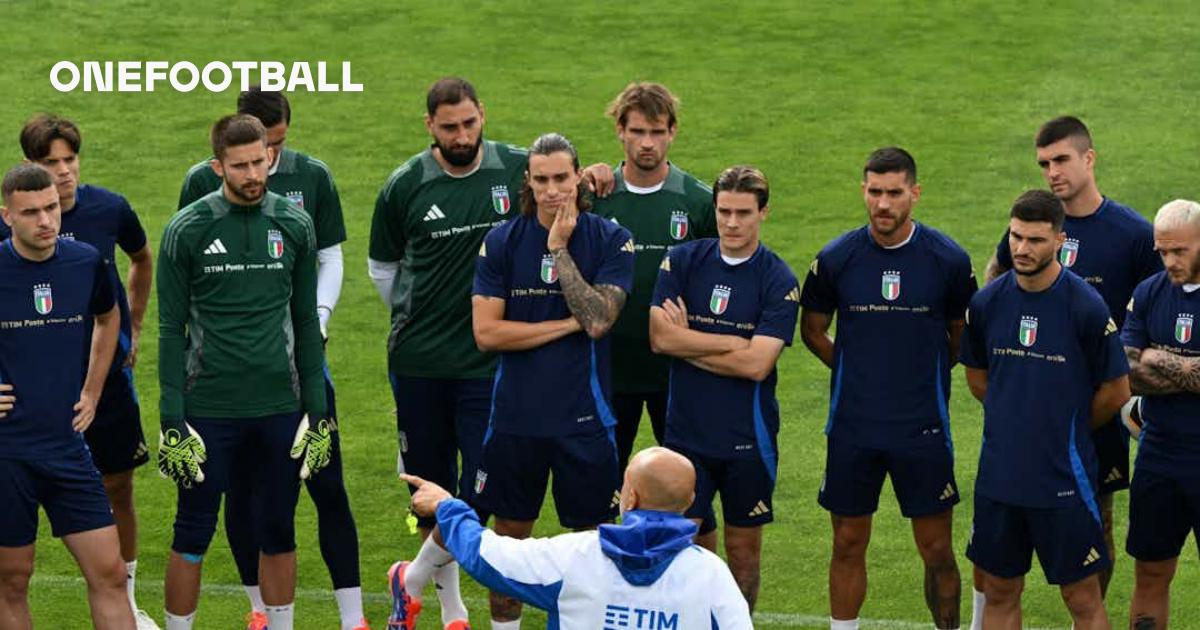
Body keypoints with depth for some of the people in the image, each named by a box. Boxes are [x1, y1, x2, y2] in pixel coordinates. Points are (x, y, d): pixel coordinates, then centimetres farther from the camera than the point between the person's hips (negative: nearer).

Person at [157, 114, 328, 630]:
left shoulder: (294, 225, 3)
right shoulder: (188, 230, -5)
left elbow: (305, 322, 9)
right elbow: (172, 330, -3)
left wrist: (317, 412, 5)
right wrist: (172, 422, -7)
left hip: (280, 409, 2)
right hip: (209, 409, -2)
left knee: (277, 533, 10)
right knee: (193, 536, 3)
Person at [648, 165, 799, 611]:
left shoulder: (779, 281, -7)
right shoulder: (681, 261, 0)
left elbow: (756, 364, -15)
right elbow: (659, 337, -10)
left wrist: (688, 343, -9)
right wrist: (736, 343, -13)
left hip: (748, 436, -1)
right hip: (686, 430, 1)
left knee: (743, 548, 9)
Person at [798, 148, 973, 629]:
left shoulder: (948, 259, -5)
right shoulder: (835, 259, -3)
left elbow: (962, 335, 10)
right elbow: (812, 329, 12)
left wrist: (925, 373, 8)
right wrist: (860, 371, 9)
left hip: (923, 427, -1)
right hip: (853, 427, 1)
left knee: (937, 551, 3)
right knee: (848, 545, 8)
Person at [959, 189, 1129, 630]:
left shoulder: (1086, 307, -13)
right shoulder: (987, 302, 0)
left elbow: (1116, 391, -3)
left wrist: (1068, 430, 9)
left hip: (1063, 478, -4)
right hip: (998, 474, 4)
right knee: (999, 593, 12)